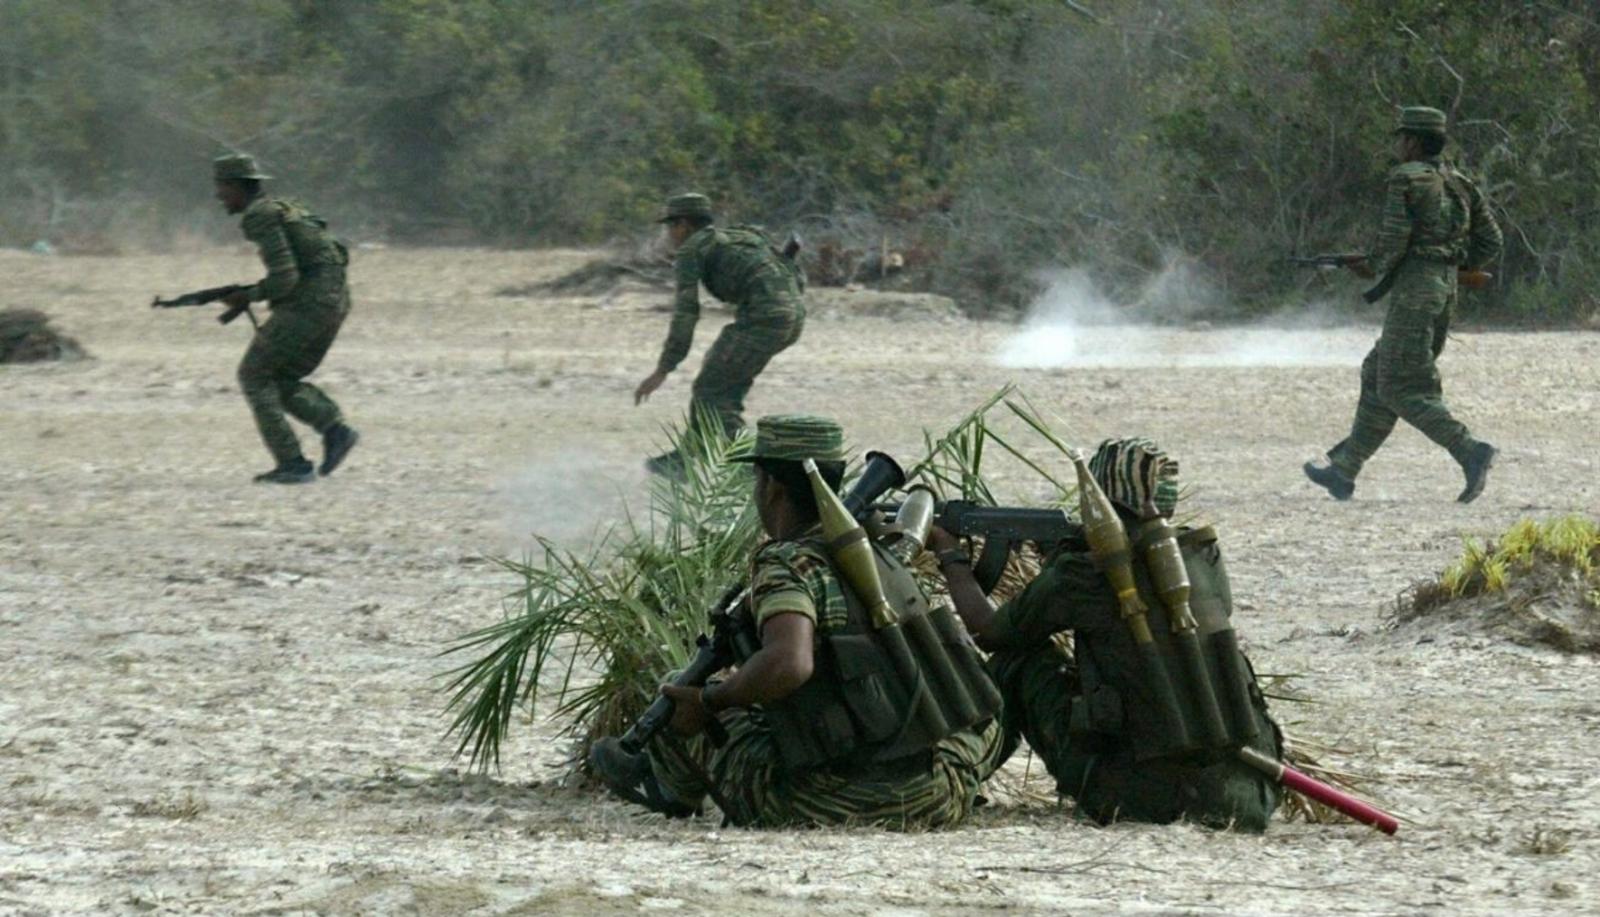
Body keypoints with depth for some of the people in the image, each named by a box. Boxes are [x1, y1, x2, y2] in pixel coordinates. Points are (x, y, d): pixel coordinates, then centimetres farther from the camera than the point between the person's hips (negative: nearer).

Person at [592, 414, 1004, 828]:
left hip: (830, 805, -6)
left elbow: (789, 664, -28)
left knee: (682, 718, 17)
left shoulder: (787, 565, -8)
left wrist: (707, 703, -12)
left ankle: (673, 787, 52)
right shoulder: (881, 559, 15)